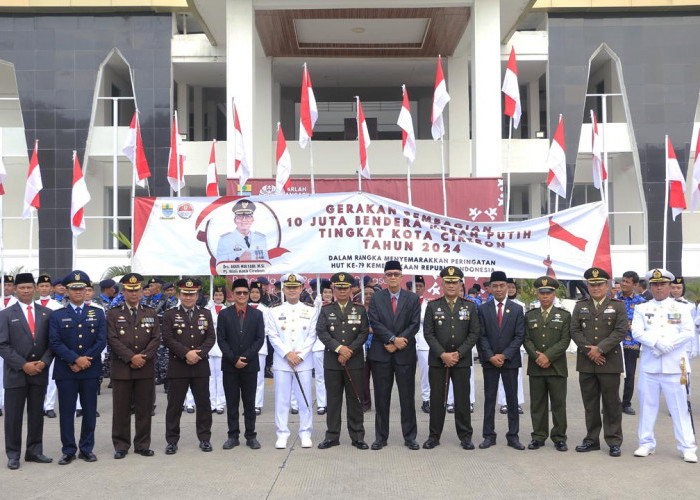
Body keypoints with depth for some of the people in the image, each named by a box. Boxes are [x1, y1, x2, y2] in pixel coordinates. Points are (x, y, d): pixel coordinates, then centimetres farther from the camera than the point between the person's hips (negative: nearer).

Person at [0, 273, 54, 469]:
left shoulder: (46, 313, 7)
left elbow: (52, 343, 6)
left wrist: (44, 362, -9)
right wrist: (23, 365, -13)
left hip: (40, 372, 3)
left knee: (37, 414, 9)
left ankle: (34, 451, 19)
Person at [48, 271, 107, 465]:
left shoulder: (98, 314, 8)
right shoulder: (57, 315, 5)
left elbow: (102, 341, 0)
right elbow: (55, 343, -5)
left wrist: (86, 360, -11)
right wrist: (75, 359, -15)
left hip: (91, 370, 1)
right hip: (65, 371, -1)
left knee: (90, 411, 6)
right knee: (66, 412, 2)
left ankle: (86, 449, 17)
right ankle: (68, 450, 13)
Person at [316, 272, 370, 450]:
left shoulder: (360, 309, 7)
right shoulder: (326, 310, 7)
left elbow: (364, 333, 0)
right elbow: (321, 332, -3)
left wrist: (350, 351, -12)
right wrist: (339, 348, -15)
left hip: (355, 362, 0)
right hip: (332, 362, 0)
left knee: (355, 399, 3)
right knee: (333, 399, 5)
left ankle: (357, 436, 11)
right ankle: (332, 436, 13)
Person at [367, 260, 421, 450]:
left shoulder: (413, 299, 5)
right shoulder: (376, 298, 5)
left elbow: (414, 325, -2)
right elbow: (375, 324, -5)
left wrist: (396, 344, -11)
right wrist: (393, 339, -16)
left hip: (405, 354, 0)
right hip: (381, 354, 0)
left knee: (407, 397, 4)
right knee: (381, 397, 6)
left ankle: (410, 437, 13)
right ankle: (380, 436, 14)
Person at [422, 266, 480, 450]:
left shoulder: (469, 306, 6)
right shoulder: (433, 306, 4)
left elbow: (474, 333, 1)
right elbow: (428, 333, -1)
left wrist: (458, 353, -9)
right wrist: (442, 355, -12)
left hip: (462, 360, 0)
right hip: (437, 360, 0)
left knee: (462, 399, 4)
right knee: (437, 399, 3)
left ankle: (465, 436, 15)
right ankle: (434, 436, 13)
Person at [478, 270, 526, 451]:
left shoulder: (517, 309, 3)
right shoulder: (483, 309, 4)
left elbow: (519, 336, -2)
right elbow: (482, 336, 0)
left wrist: (504, 355, -11)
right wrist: (491, 356, -11)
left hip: (510, 360, 0)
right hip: (489, 361, 0)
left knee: (512, 399, 5)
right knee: (489, 398, 4)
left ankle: (513, 436, 12)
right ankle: (489, 435, 11)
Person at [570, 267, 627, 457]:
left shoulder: (618, 306, 3)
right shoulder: (580, 306, 10)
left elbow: (621, 331, -7)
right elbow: (574, 331, 3)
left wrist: (600, 348, -15)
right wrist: (589, 351, -9)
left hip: (610, 362, -2)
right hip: (586, 363, 3)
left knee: (612, 404, 2)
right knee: (590, 404, 9)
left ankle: (614, 442, 10)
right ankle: (592, 439, 18)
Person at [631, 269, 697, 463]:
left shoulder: (681, 308, 8)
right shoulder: (641, 308, 9)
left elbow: (689, 332, -3)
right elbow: (637, 332, -3)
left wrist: (668, 345, -15)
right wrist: (657, 343, -18)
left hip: (674, 366, -1)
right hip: (648, 365, 1)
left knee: (680, 407, 1)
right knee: (647, 406, 6)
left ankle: (687, 447, 7)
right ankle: (647, 443, 17)